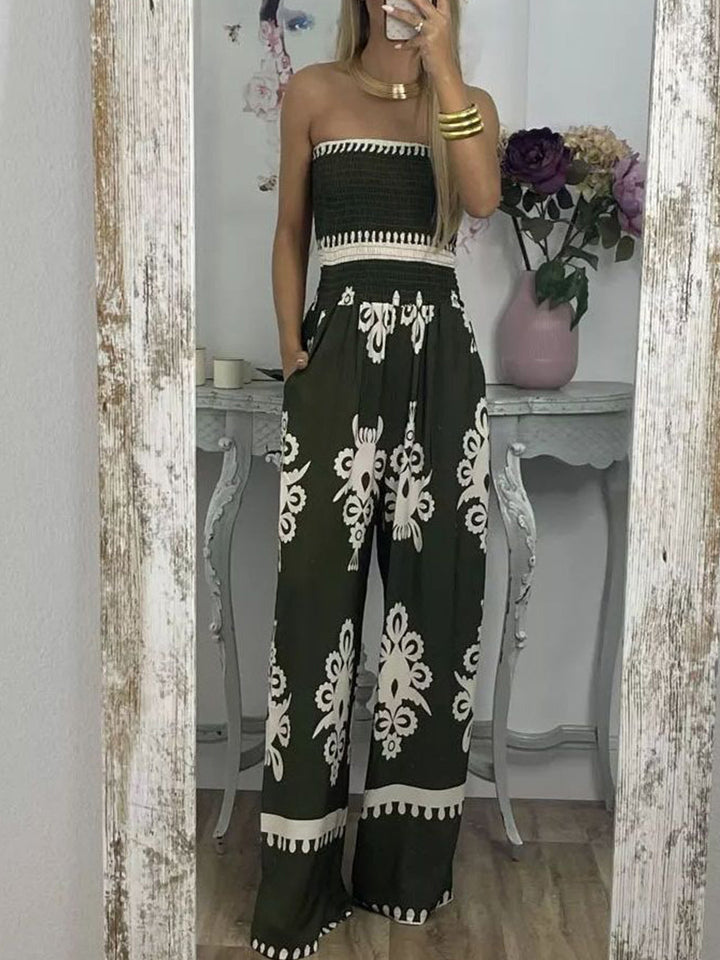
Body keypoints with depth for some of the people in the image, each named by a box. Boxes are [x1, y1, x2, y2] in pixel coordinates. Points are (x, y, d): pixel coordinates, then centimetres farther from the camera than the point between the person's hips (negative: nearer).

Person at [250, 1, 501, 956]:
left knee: (433, 588, 2)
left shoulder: (470, 101, 14)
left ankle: (408, 864, 17)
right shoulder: (314, 93, 12)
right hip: (341, 350, -1)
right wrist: (291, 346, -1)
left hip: (438, 355, 2)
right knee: (319, 590, -6)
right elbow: (290, 235, 11)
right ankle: (302, 880, 4)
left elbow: (484, 196, -8)